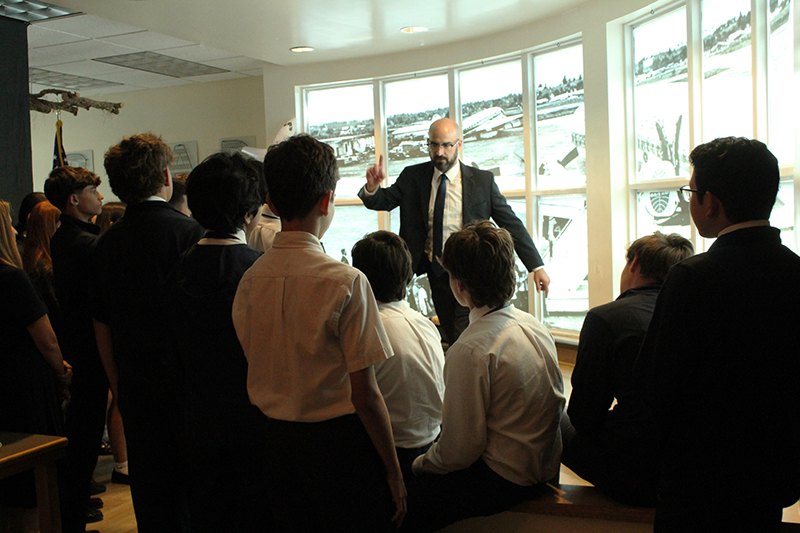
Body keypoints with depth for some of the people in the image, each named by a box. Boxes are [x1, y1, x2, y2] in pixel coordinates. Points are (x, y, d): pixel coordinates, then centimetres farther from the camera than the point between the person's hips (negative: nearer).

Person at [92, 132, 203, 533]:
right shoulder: (189, 232, -13)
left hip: (134, 386, 5)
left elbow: (102, 326, 8)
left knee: (148, 486, 13)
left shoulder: (107, 242, 1)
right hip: (184, 381, -4)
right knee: (191, 485, 7)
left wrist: (118, 384, 18)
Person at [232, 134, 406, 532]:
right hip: (339, 444, -5)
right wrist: (393, 471, -7)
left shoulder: (250, 278, -3)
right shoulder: (346, 282, -20)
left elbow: (257, 373, 6)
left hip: (276, 442, 6)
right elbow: (365, 395, -17)